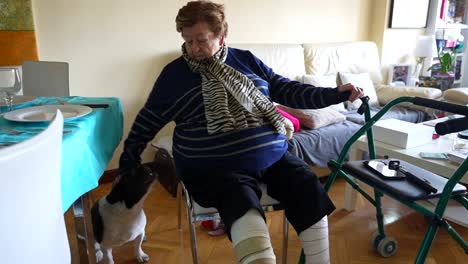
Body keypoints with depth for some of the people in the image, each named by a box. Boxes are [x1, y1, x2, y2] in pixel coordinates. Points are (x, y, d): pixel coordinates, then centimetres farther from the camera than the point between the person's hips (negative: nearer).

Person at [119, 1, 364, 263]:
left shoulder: (246, 60, 12)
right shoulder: (174, 73, 6)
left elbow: (286, 89, 12)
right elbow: (149, 119, 15)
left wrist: (334, 94, 2)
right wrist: (129, 159, 17)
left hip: (272, 155, 4)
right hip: (215, 166, -3)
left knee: (310, 190, -16)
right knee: (244, 208, -33)